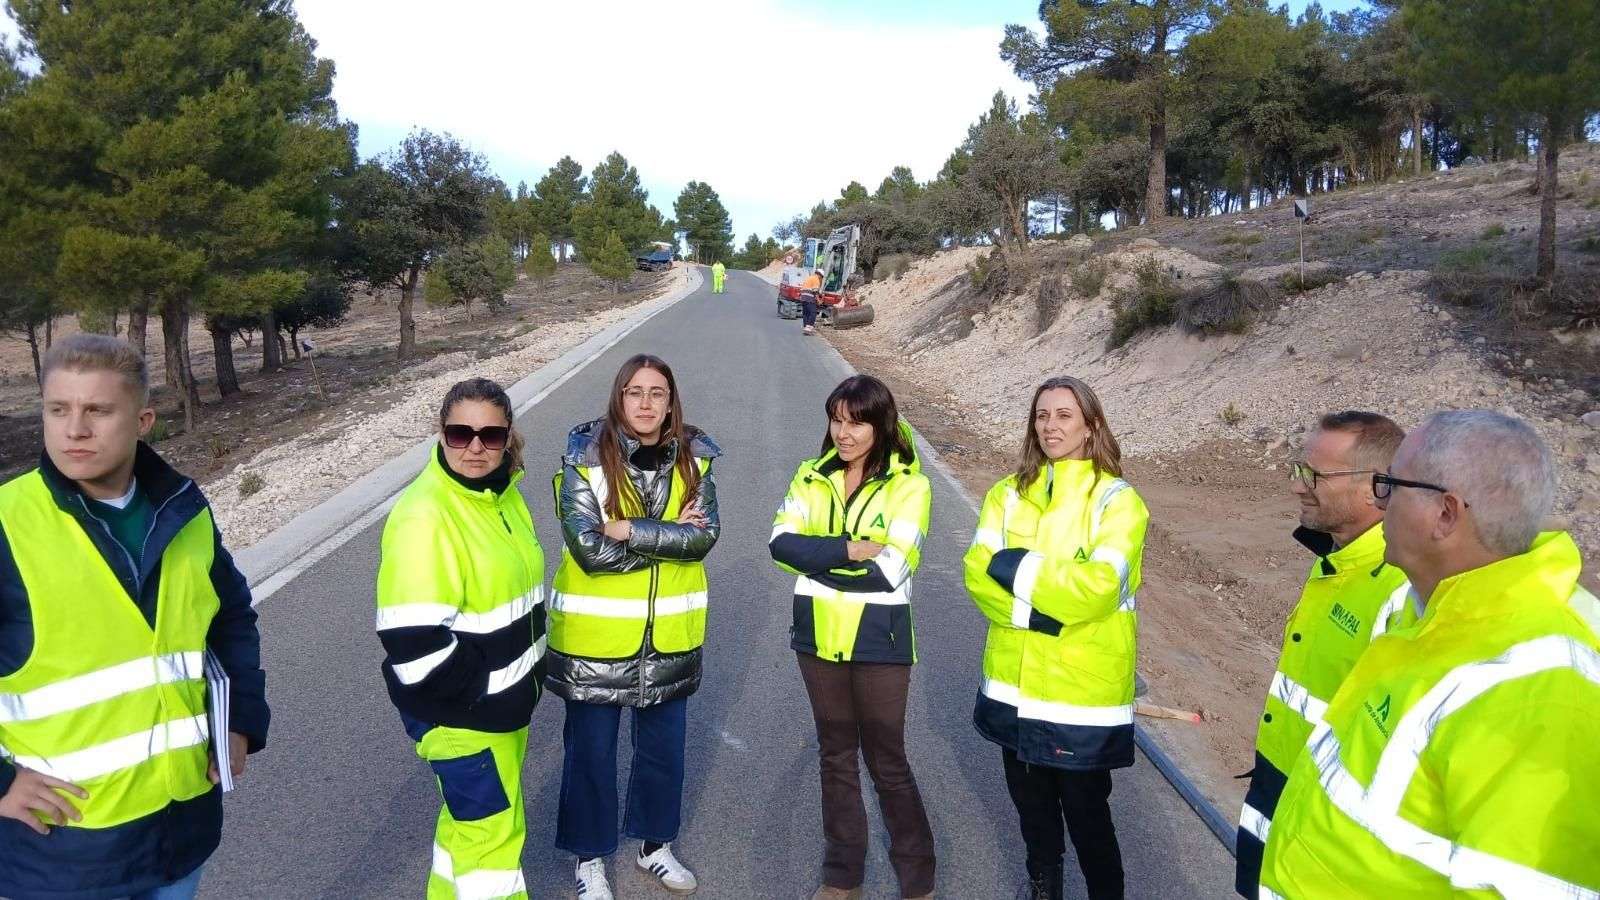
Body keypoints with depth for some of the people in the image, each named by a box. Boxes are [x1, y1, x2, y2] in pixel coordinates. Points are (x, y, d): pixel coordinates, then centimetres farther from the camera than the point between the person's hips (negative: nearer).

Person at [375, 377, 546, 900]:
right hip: (459, 711, -8)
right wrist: (477, 687, -19)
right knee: (492, 828, 5)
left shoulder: (502, 493, 3)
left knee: (469, 816, 24)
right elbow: (412, 638, -29)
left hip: (505, 699, 8)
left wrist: (525, 671, 11)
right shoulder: (424, 517, -25)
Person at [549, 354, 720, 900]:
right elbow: (590, 549, -22)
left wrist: (632, 531, -23)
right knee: (591, 750, 11)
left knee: (664, 746, 18)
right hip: (596, 633, -3)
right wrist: (669, 534, -17)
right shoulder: (585, 458, -14)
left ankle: (656, 845, 41)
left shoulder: (693, 458, -4)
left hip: (670, 634, 3)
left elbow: (705, 535, -15)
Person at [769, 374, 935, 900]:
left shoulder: (908, 485, -10)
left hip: (879, 640, -4)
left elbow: (889, 570, -20)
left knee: (887, 762, 6)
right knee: (836, 756, 16)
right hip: (819, 637, 4)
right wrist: (849, 550, -21)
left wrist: (815, 558, -13)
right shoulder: (811, 477, 3)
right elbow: (781, 543, -10)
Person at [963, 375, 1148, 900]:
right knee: (1029, 799, 21)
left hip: (1083, 690, -4)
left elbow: (1099, 587, -23)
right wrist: (1039, 611, -20)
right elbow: (978, 572, -7)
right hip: (1015, 683, 5)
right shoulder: (1008, 494, 4)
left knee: (1085, 809, 8)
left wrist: (1015, 567, -17)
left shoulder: (1116, 500, -10)